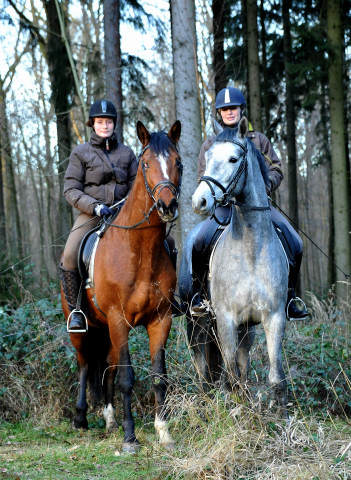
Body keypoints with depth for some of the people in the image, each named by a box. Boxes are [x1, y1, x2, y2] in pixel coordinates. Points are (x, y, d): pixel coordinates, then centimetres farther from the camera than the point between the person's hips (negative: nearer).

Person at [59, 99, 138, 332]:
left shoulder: (126, 153, 13)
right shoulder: (81, 153, 6)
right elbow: (71, 190, 0)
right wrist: (95, 206, -15)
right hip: (91, 214, -2)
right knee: (70, 256, -27)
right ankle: (76, 309, -9)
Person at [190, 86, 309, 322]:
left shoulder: (259, 139, 16)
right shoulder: (211, 143, 13)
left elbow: (276, 170, 13)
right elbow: (204, 178, 7)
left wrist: (265, 185, -9)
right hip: (225, 204, -2)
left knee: (295, 244, -13)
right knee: (200, 241, -30)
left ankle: (289, 300, 0)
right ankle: (198, 295, -12)